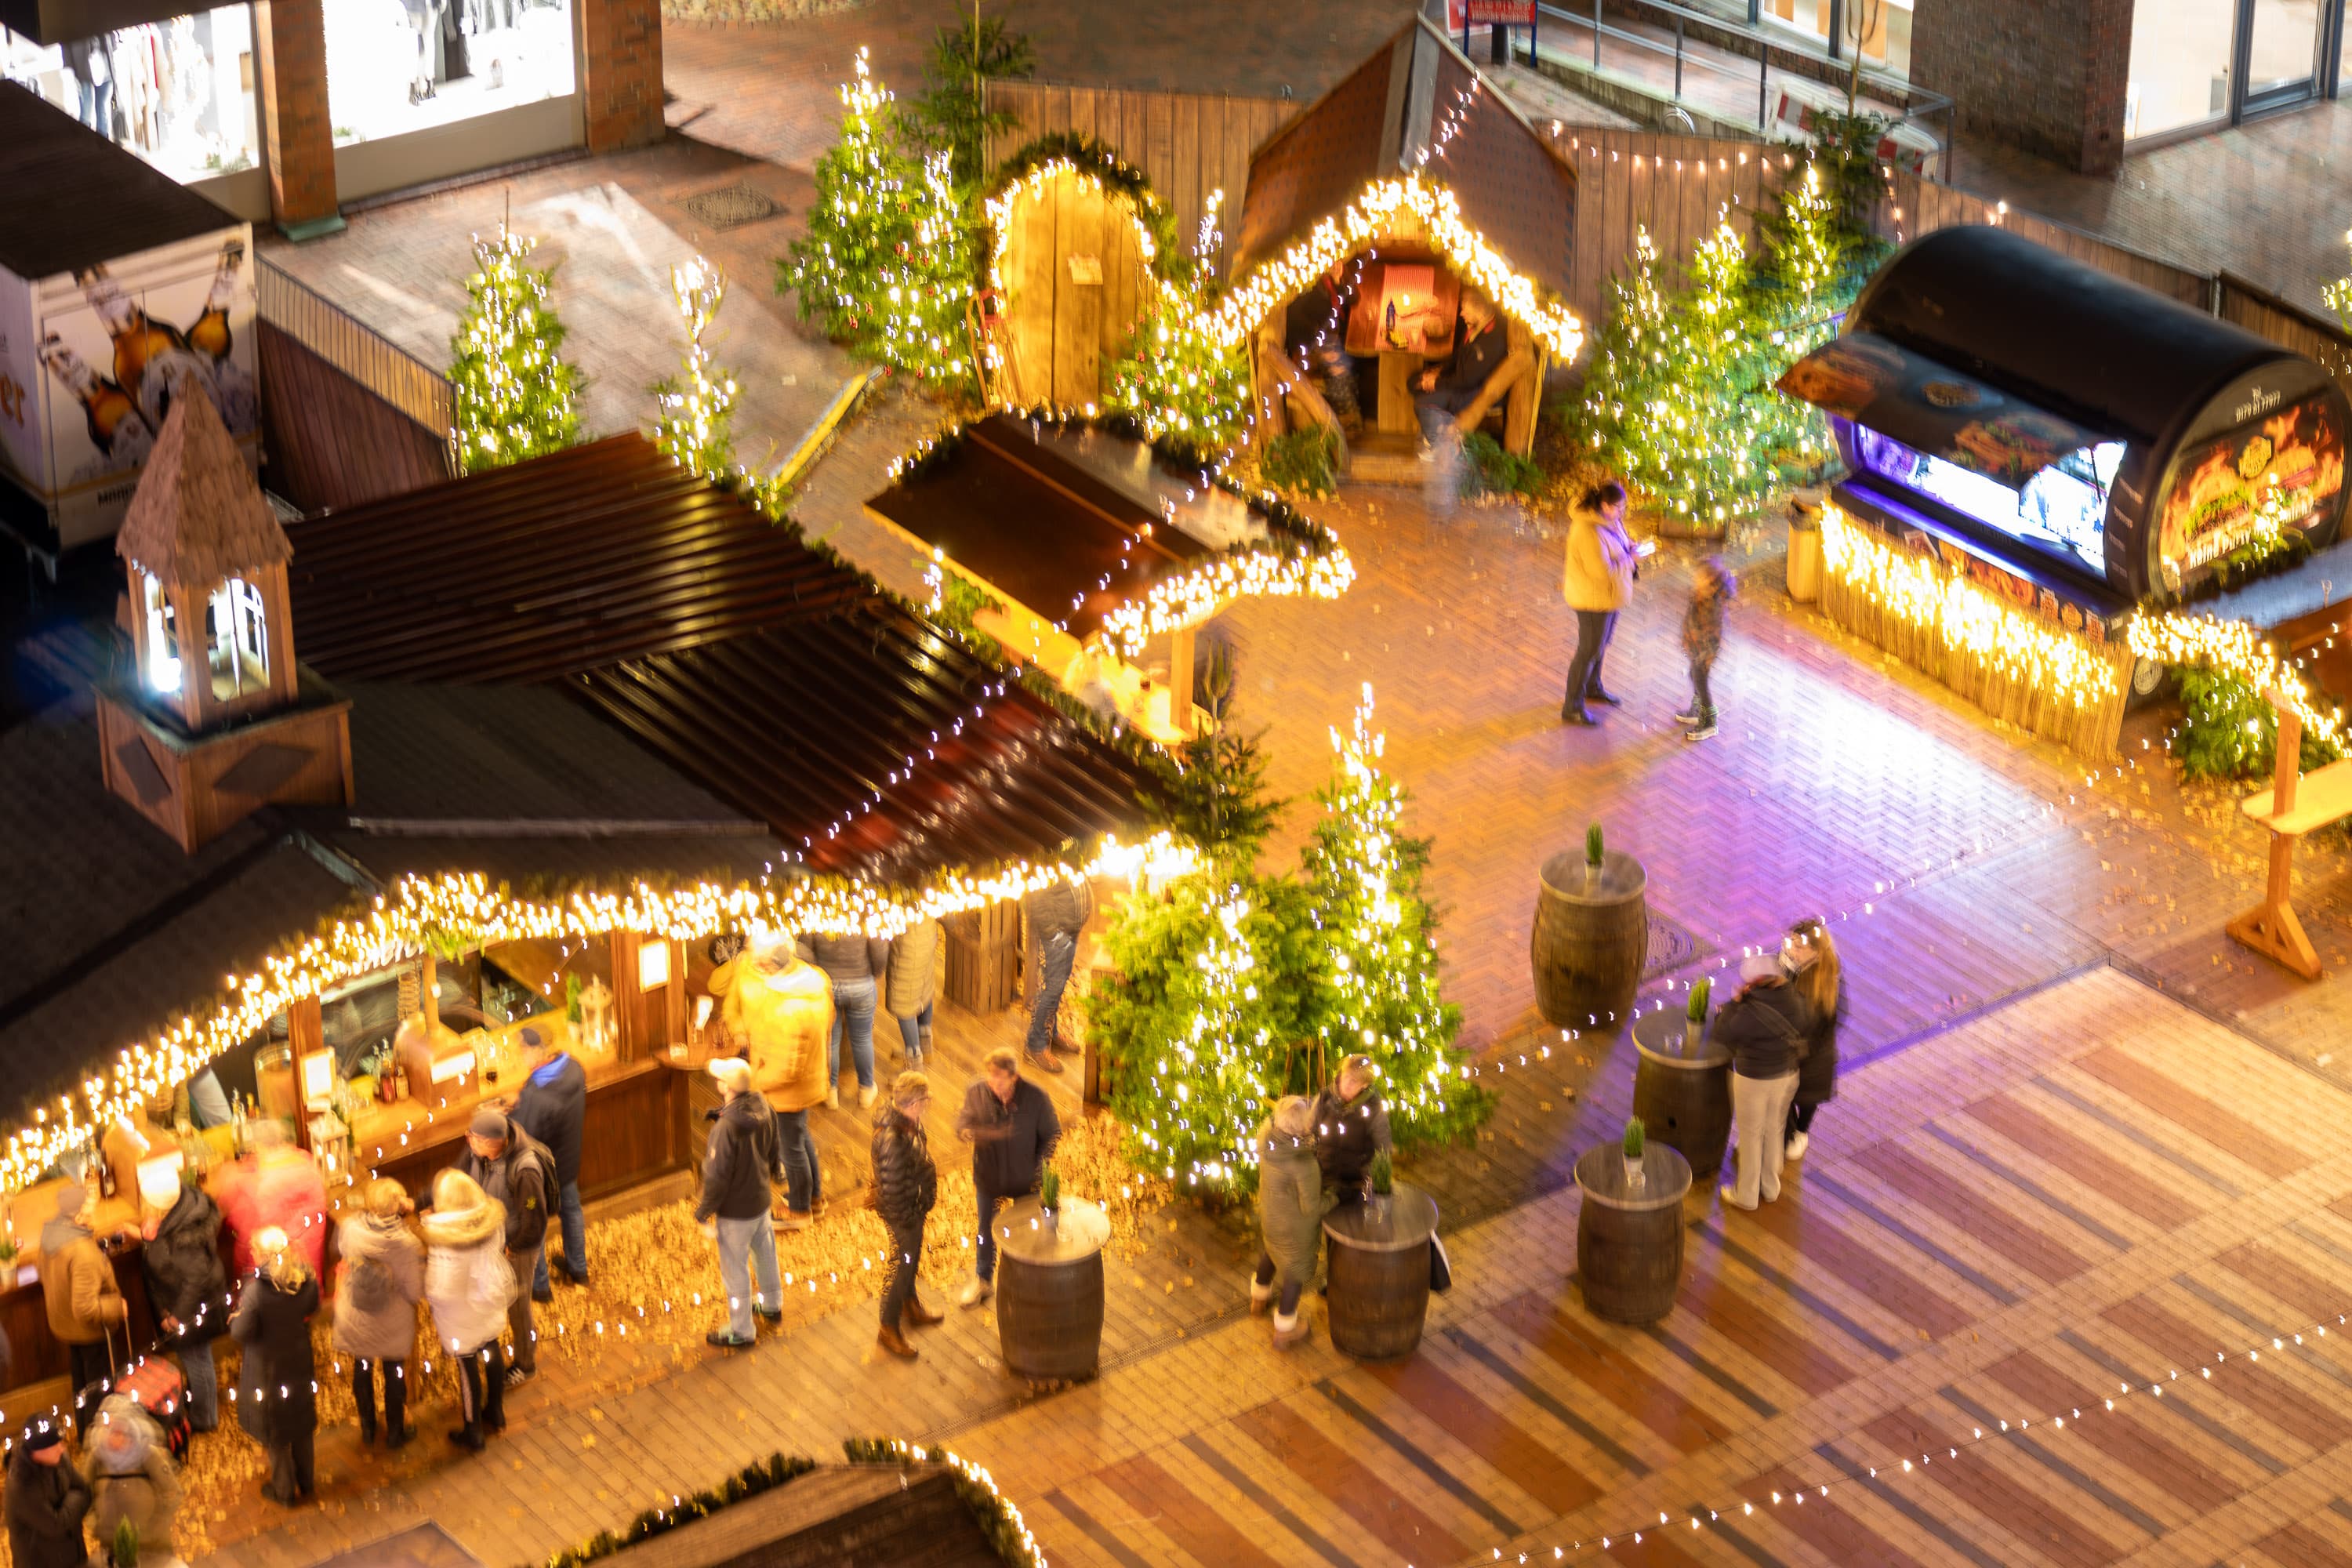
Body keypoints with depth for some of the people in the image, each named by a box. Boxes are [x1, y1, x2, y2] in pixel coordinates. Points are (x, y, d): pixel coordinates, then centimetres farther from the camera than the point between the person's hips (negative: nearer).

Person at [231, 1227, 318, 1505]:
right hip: (300, 1363, 4)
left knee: (274, 1432, 15)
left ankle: (284, 1490, 30)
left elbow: (241, 1332, -24)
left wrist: (234, 1319, -4)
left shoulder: (256, 1290, -31)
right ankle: (305, 1481, 41)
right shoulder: (308, 1281, -16)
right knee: (301, 1422, 25)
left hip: (267, 1369, -4)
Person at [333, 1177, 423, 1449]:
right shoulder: (408, 1244, -28)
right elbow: (415, 1292, -20)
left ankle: (367, 1430, 43)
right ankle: (395, 1434, 39)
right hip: (393, 1325, -2)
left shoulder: (350, 1228, -23)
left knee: (362, 1370, 26)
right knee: (395, 1373, 23)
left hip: (354, 1321, 2)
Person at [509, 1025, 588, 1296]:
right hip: (569, 1158, 7)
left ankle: (539, 1286, 34)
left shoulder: (534, 1096, -39)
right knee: (571, 1209, 29)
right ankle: (578, 1269, 49)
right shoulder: (575, 1070, -16)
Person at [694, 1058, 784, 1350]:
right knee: (764, 1251, 29)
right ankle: (772, 1304, 50)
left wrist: (704, 1211, -12)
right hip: (762, 1198, 8)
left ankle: (741, 1331, 24)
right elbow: (775, 1148, 6)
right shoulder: (764, 1109, -12)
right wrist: (775, 1171, 27)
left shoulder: (728, 1127, -35)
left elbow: (717, 1176, -26)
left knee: (735, 1268, 10)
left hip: (735, 1209, -8)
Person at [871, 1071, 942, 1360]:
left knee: (911, 1261, 29)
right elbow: (892, 1187, -30)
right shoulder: (894, 1141, -39)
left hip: (914, 1205, 9)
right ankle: (889, 1330, 28)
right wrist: (907, 1220, -18)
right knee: (901, 1268, 9)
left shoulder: (906, 1120, -8)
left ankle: (911, 1308, 52)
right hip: (904, 1211, -9)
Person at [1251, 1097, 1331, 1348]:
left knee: (1270, 1254, 34)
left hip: (1269, 1213, 6)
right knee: (1295, 1273, 19)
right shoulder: (1305, 1165, -41)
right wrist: (1335, 1199, -11)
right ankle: (1284, 1330, 37)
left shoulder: (1267, 1138, -25)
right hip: (1296, 1227, -6)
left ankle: (1260, 1296, 61)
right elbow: (1311, 1206, -28)